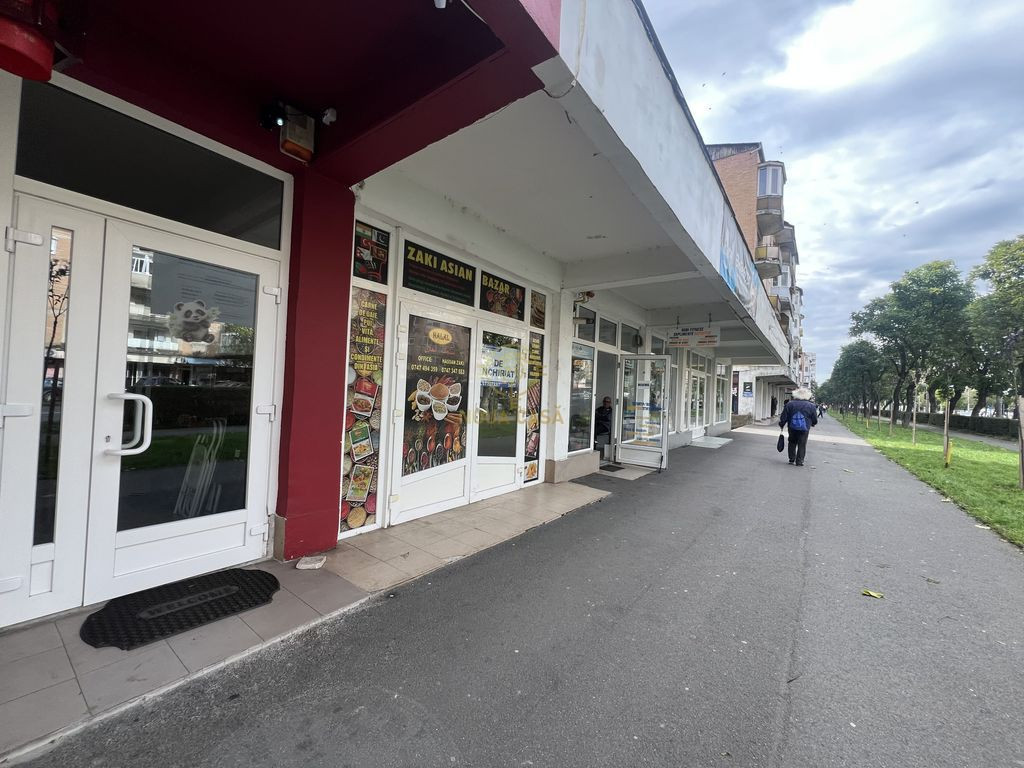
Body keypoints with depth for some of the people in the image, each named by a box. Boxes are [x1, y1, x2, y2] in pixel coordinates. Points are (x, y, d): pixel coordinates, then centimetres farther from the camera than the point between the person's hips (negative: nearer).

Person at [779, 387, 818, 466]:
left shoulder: (790, 404, -3)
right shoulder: (811, 406, -4)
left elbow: (784, 416, -1)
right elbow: (815, 420, 4)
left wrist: (781, 424, 12)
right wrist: (813, 424, 25)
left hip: (792, 428, 1)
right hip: (804, 429, -1)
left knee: (792, 443, 15)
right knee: (802, 445, 4)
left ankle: (792, 459, 17)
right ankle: (799, 461, 4)